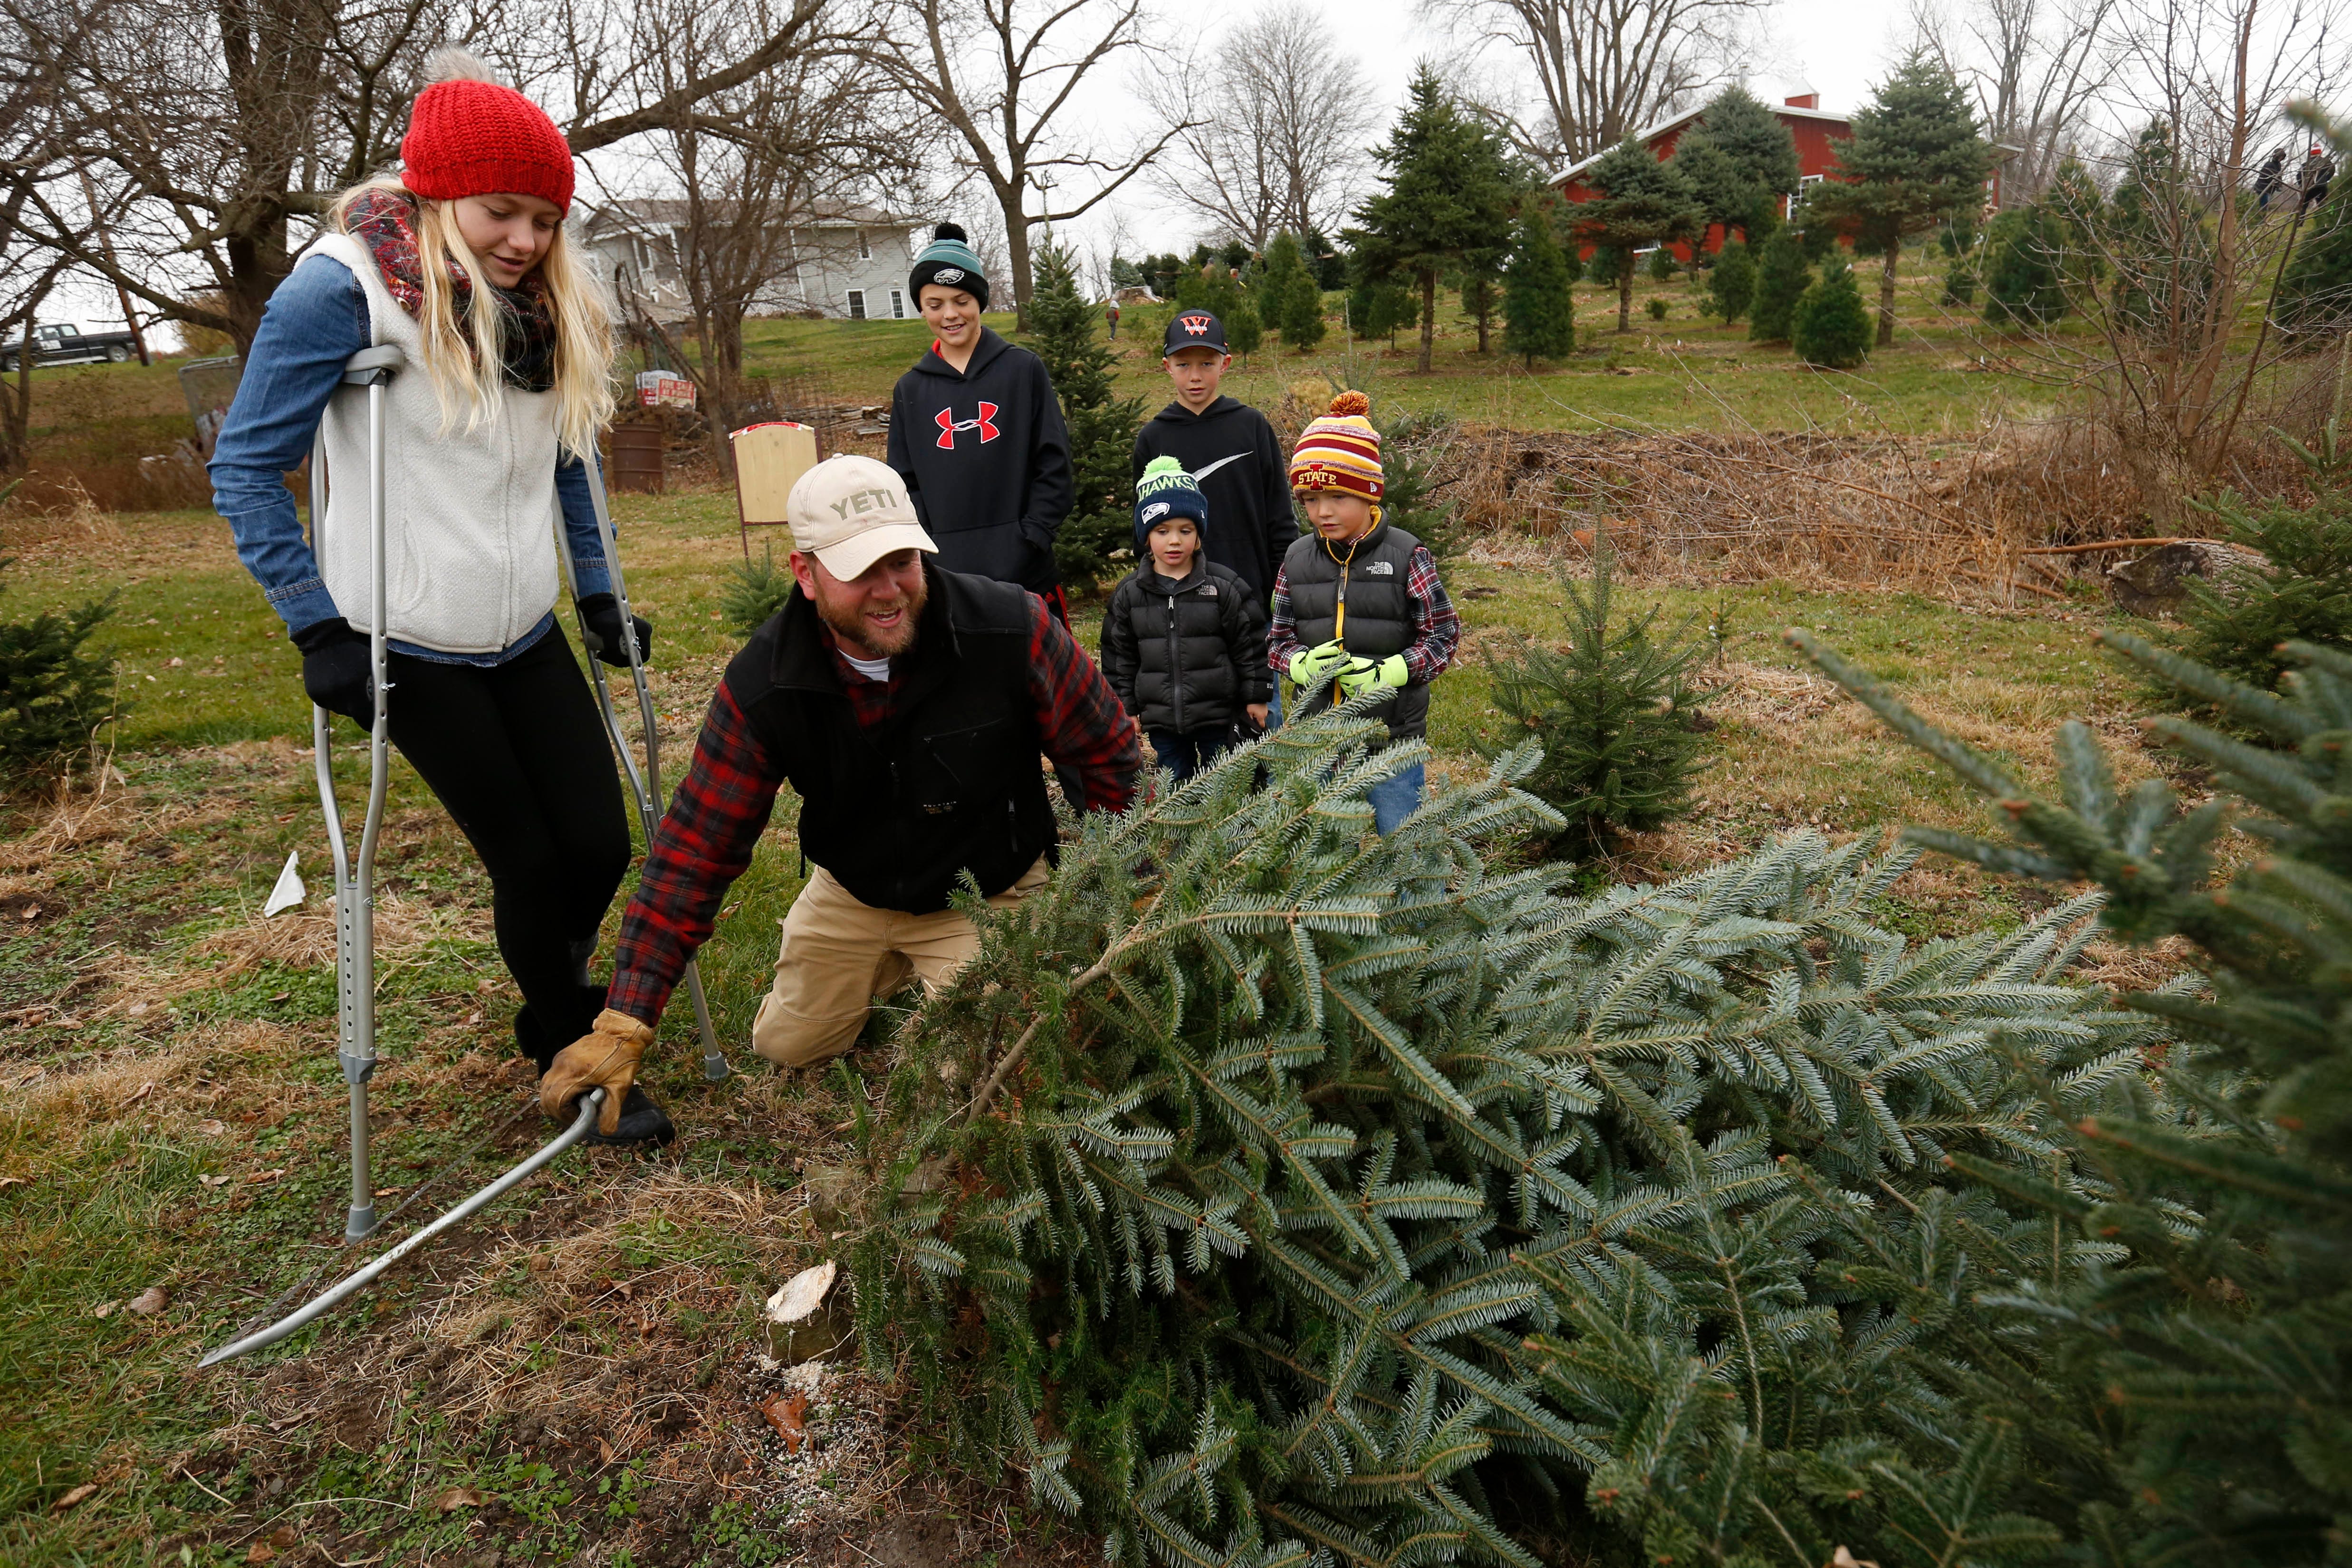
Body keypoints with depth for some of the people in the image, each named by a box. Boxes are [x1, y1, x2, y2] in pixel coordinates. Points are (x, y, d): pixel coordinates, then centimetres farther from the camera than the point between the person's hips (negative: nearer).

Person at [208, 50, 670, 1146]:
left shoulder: (545, 308, 7)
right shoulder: (345, 288, -14)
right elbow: (246, 469, -11)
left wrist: (599, 597, 15)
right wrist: (319, 628, -16)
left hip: (525, 635, 6)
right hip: (411, 648, -6)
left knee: (600, 846, 3)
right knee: (528, 862, 0)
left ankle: (550, 1007, 34)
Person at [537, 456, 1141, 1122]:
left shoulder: (1011, 628, -29)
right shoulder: (762, 685, -22)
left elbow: (1111, 761, -16)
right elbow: (695, 848, -18)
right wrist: (624, 1025, -22)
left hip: (989, 892, -3)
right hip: (854, 889, 3)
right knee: (785, 1045, 12)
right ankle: (903, 966, 36)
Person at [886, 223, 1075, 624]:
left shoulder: (1024, 370, 4)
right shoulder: (910, 390, 11)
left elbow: (1054, 467, 1)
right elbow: (904, 484, 10)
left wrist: (1028, 542, -9)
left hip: (1027, 576, -2)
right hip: (946, 582, 2)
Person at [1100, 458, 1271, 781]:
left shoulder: (1224, 586, -5)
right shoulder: (1129, 594, 2)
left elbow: (1250, 645, -2)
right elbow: (1118, 656, 8)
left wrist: (1256, 697, -2)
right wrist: (1126, 709, 7)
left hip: (1219, 718, -2)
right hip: (1162, 721, 2)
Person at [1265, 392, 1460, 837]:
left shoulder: (1407, 555, -7)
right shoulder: (1297, 560, 3)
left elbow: (1443, 635, -6)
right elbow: (1277, 639, 7)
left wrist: (1385, 673, -20)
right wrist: (1303, 664, -15)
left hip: (1393, 735, -3)